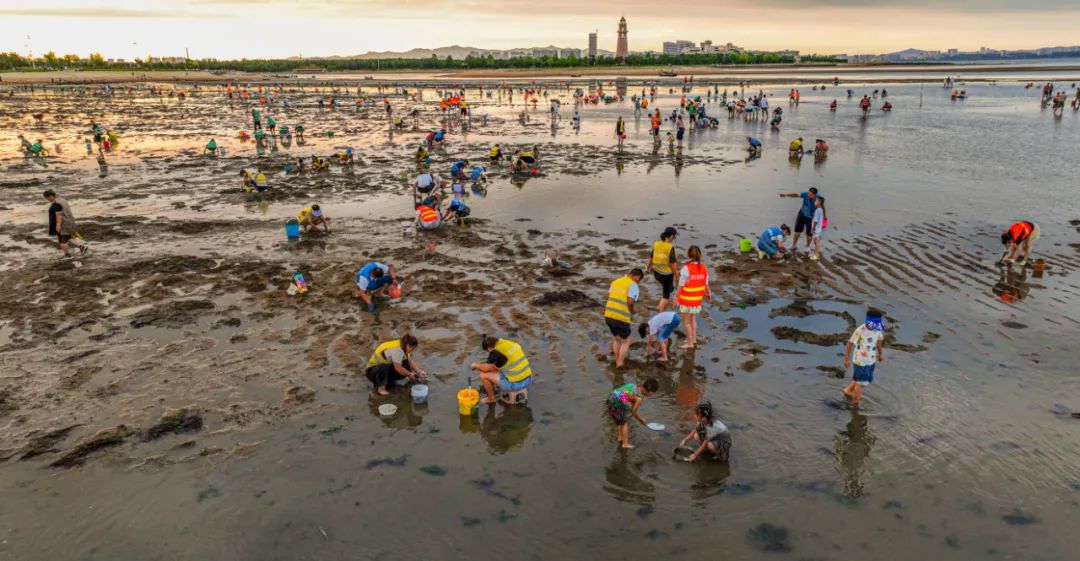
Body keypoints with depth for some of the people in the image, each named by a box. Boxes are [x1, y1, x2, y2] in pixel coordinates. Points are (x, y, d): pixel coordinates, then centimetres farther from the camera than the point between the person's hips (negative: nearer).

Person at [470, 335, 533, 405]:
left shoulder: (496, 352, -16)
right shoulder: (509, 342, 8)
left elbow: (486, 369, -10)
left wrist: (475, 365, 9)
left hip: (515, 384, -9)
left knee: (483, 375, 2)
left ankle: (491, 398, 20)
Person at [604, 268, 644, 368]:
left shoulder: (615, 281, 14)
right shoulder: (633, 285, -7)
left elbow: (608, 297, 12)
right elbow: (630, 302, -18)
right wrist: (632, 311, 1)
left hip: (608, 315, 6)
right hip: (621, 318, -6)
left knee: (617, 339, 26)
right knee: (626, 341, 16)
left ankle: (617, 362, 30)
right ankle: (620, 364, 13)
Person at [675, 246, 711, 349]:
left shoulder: (686, 268, -22)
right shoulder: (704, 269, -6)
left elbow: (681, 285, -16)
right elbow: (706, 284, 3)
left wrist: (677, 297, -3)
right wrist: (708, 294, 21)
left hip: (686, 299, -5)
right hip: (697, 299, 5)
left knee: (686, 321, 9)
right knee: (693, 319, 25)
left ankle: (690, 343, 15)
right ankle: (693, 338, 33)